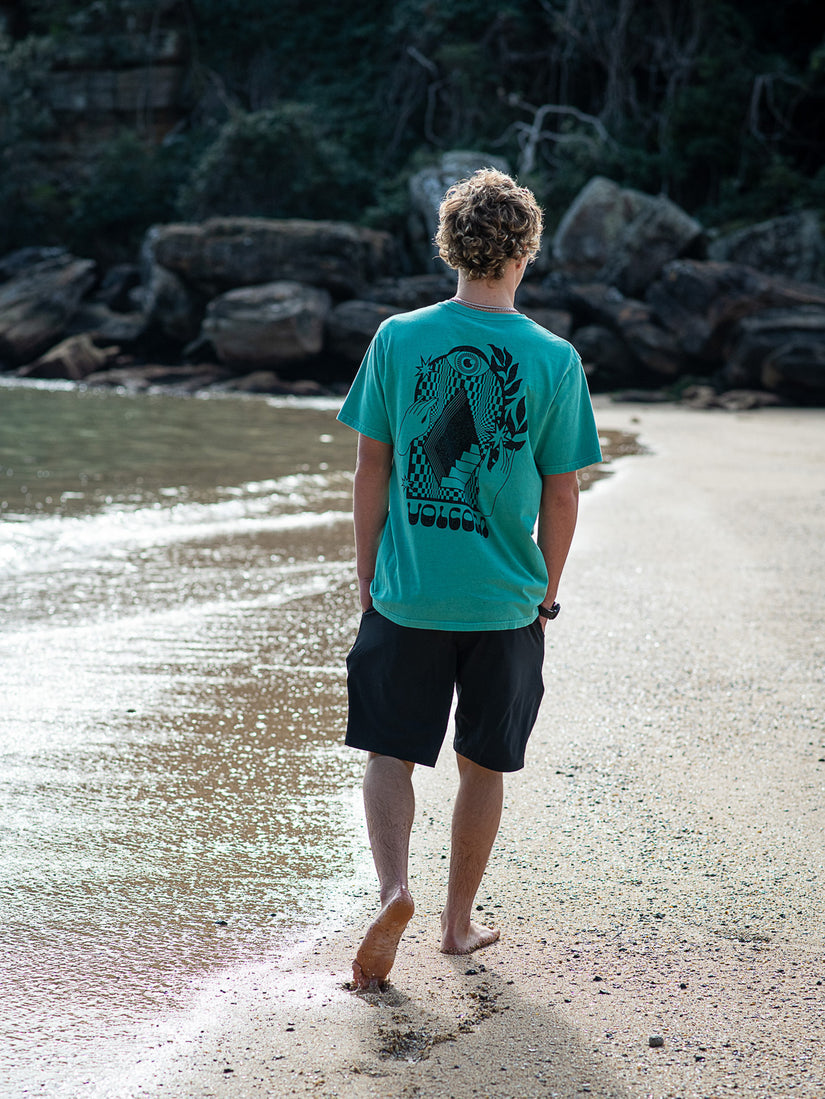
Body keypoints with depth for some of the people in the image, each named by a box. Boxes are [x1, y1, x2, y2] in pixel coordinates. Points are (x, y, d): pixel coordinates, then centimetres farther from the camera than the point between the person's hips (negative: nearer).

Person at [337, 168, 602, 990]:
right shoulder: (555, 360, -6)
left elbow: (371, 471, -1)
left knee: (390, 753, 12)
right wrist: (545, 592, 11)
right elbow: (561, 497, -2)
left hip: (406, 592, 0)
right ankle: (459, 922, 25)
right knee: (482, 766, 14)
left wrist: (367, 578, 8)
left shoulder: (398, 339, -4)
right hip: (505, 601, 0)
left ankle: (393, 889, -10)